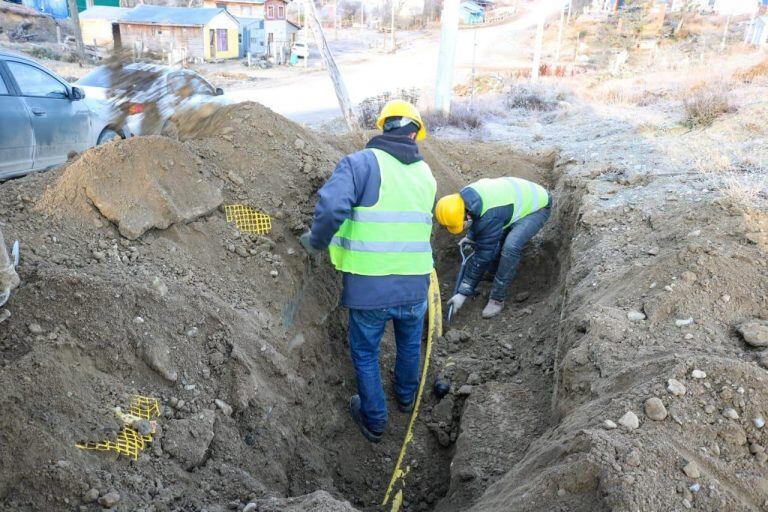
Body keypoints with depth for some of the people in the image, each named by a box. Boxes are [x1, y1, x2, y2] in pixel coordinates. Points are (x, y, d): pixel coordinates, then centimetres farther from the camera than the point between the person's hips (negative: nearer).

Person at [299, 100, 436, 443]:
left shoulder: (360, 163, -11)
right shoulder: (425, 173, 5)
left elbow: (331, 207, -26)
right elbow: (421, 225, 11)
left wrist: (317, 242, -9)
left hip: (368, 289, -4)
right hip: (414, 286, 4)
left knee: (365, 354, 20)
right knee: (410, 344, 30)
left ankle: (374, 420, 36)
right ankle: (406, 395, 53)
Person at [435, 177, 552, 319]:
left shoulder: (489, 217, -39)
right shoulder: (464, 197, -16)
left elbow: (482, 256, -32)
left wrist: (463, 293, -26)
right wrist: (471, 236, 18)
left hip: (537, 206, -9)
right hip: (520, 200, 9)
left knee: (510, 247, -29)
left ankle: (497, 299, -16)